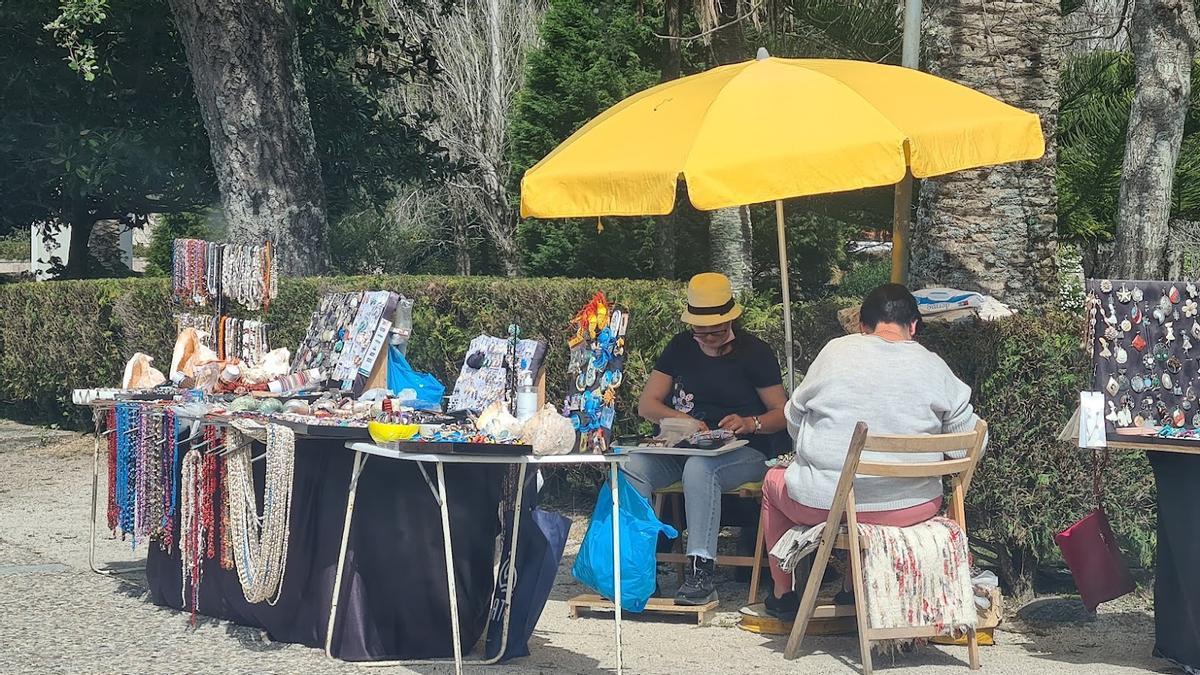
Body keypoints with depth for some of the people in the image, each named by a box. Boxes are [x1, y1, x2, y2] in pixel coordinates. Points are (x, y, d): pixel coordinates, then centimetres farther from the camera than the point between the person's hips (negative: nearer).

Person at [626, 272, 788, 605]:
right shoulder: (680, 347, 12)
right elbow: (646, 404, 6)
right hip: (682, 449, 4)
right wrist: (681, 420, -14)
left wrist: (750, 423, -22)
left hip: (744, 453, -4)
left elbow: (783, 413, -1)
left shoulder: (755, 352, 2)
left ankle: (701, 574, -43)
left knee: (699, 468, -39)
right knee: (631, 468, -26)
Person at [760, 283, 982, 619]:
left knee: (775, 480, 30)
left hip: (825, 503, -2)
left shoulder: (836, 351, -5)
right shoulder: (934, 367, -5)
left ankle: (782, 594, 39)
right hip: (909, 509, 2)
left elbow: (794, 419, 6)